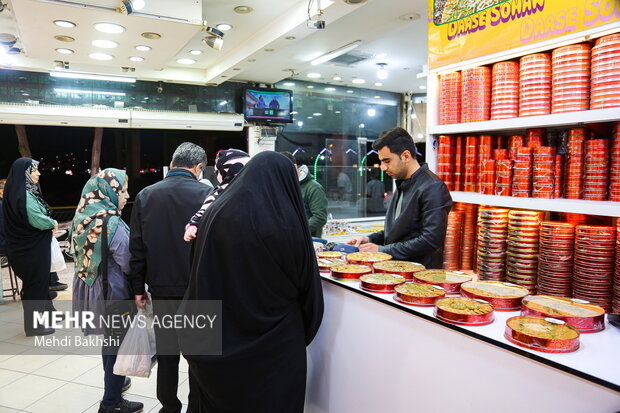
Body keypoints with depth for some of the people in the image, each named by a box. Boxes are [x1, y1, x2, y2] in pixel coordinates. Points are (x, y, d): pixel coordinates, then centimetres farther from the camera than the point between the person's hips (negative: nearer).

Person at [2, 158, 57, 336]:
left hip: (30, 246, 9)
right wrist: (53, 224, -5)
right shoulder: (23, 195, -21)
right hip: (33, 248, -9)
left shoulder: (26, 192, 7)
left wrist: (49, 224, -2)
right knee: (35, 284, 2)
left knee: (39, 282, 21)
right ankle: (34, 326, 15)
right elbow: (38, 220, -23)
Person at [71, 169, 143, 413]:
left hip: (86, 287, 8)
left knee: (109, 338, 25)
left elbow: (77, 253, 13)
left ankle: (113, 381, 43)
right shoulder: (112, 224, -23)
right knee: (119, 343, 7)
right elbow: (128, 264, -20)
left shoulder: (80, 218, 1)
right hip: (111, 292, -8)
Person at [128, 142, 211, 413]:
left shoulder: (145, 196, 2)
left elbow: (137, 247, 3)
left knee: (166, 355, 15)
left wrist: (138, 287, 10)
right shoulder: (206, 194, -10)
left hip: (162, 290, 3)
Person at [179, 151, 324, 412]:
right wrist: (303, 332, 13)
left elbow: (199, 277, 2)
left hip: (222, 338, 4)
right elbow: (308, 285, -5)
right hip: (276, 342, -3)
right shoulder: (287, 222, -16)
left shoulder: (216, 213, -7)